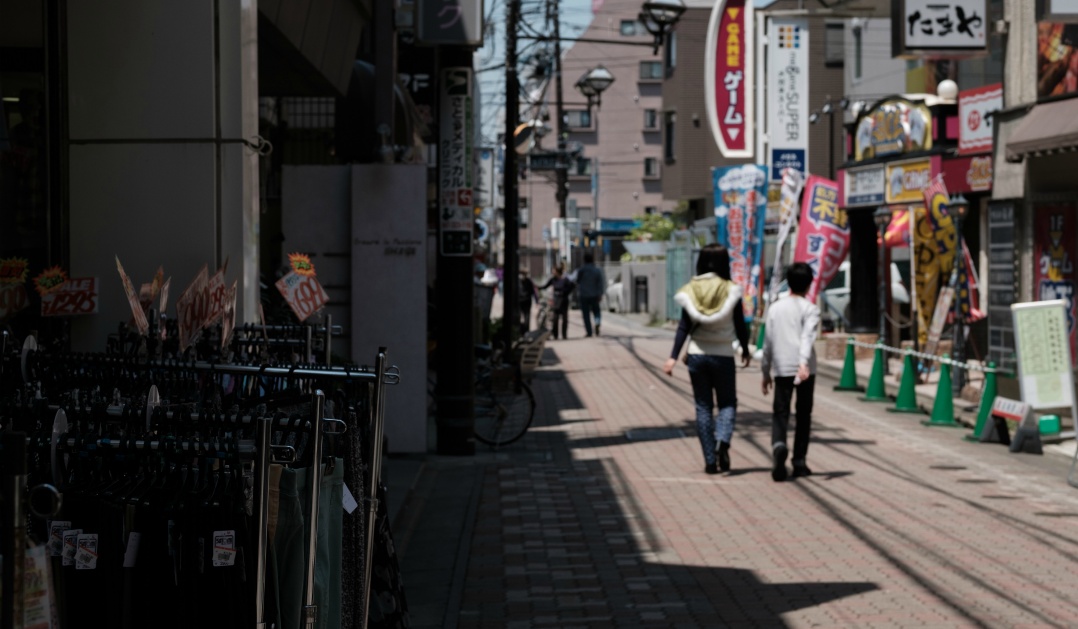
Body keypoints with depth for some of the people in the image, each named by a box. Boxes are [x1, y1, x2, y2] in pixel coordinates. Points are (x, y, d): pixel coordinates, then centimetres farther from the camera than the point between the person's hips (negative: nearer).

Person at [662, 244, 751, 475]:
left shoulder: (691, 290, -2)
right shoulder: (731, 290, -6)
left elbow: (683, 327, -5)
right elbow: (740, 326, -1)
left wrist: (673, 357, -3)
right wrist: (745, 351, 14)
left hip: (697, 354, 2)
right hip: (723, 355, -2)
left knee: (703, 407, 8)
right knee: (727, 403, 11)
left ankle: (710, 460, 6)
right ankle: (723, 442, -17)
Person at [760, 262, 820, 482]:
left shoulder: (775, 308, 10)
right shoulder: (810, 309, 0)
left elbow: (768, 342, 13)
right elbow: (807, 337, -17)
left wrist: (766, 373, 21)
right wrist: (804, 363, -30)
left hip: (781, 368, 2)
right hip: (804, 369, -2)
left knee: (780, 413, 0)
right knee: (803, 415, 11)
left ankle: (779, 446, -29)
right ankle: (799, 461, 13)